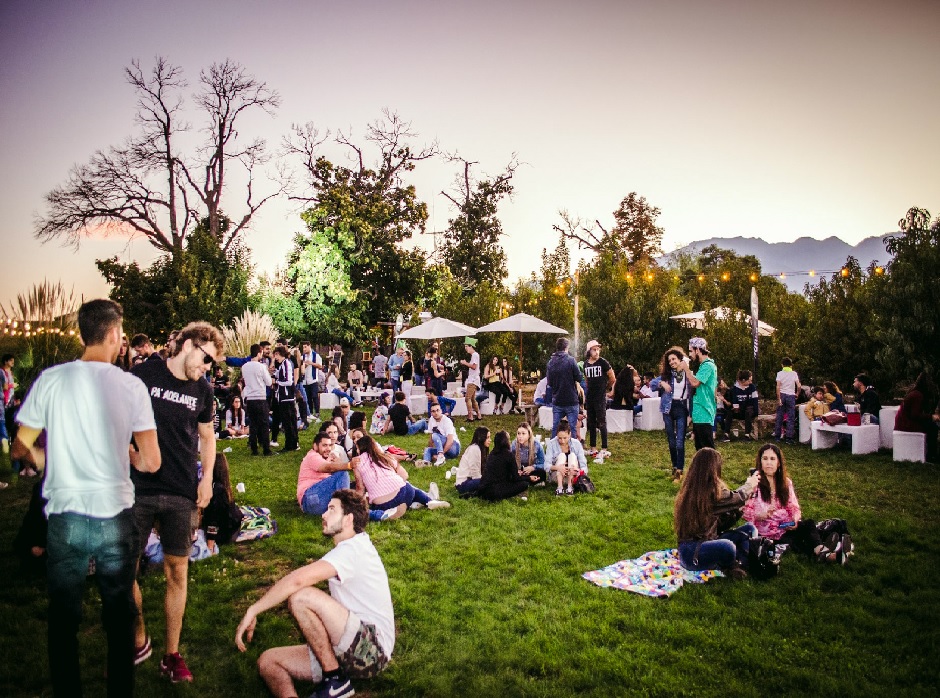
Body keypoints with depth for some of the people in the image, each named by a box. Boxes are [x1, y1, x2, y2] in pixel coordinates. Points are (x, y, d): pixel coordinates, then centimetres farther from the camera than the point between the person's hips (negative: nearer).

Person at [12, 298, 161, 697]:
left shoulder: (51, 379, -5)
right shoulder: (131, 385, -6)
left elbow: (22, 448, 5)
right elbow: (151, 463, -5)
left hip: (66, 517, 1)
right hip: (116, 517, 0)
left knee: (63, 619, 16)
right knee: (119, 617, 15)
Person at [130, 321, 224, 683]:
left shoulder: (202, 389, 6)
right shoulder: (144, 374, -3)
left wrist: (207, 478, 5)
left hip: (182, 494, 2)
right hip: (137, 489, -2)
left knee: (177, 571, 7)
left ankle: (171, 654, 21)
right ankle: (139, 641, 28)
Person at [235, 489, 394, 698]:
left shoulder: (353, 548, -14)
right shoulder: (355, 546, 19)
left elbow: (298, 580, -25)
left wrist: (252, 611, -19)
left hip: (371, 648, -10)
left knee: (301, 597, -27)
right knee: (268, 662, 0)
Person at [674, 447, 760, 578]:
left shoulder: (692, 488, 4)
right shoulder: (712, 491, -21)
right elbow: (737, 498, -2)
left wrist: (748, 486, 27)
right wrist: (749, 484, 17)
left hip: (707, 542, 9)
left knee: (749, 529, 6)